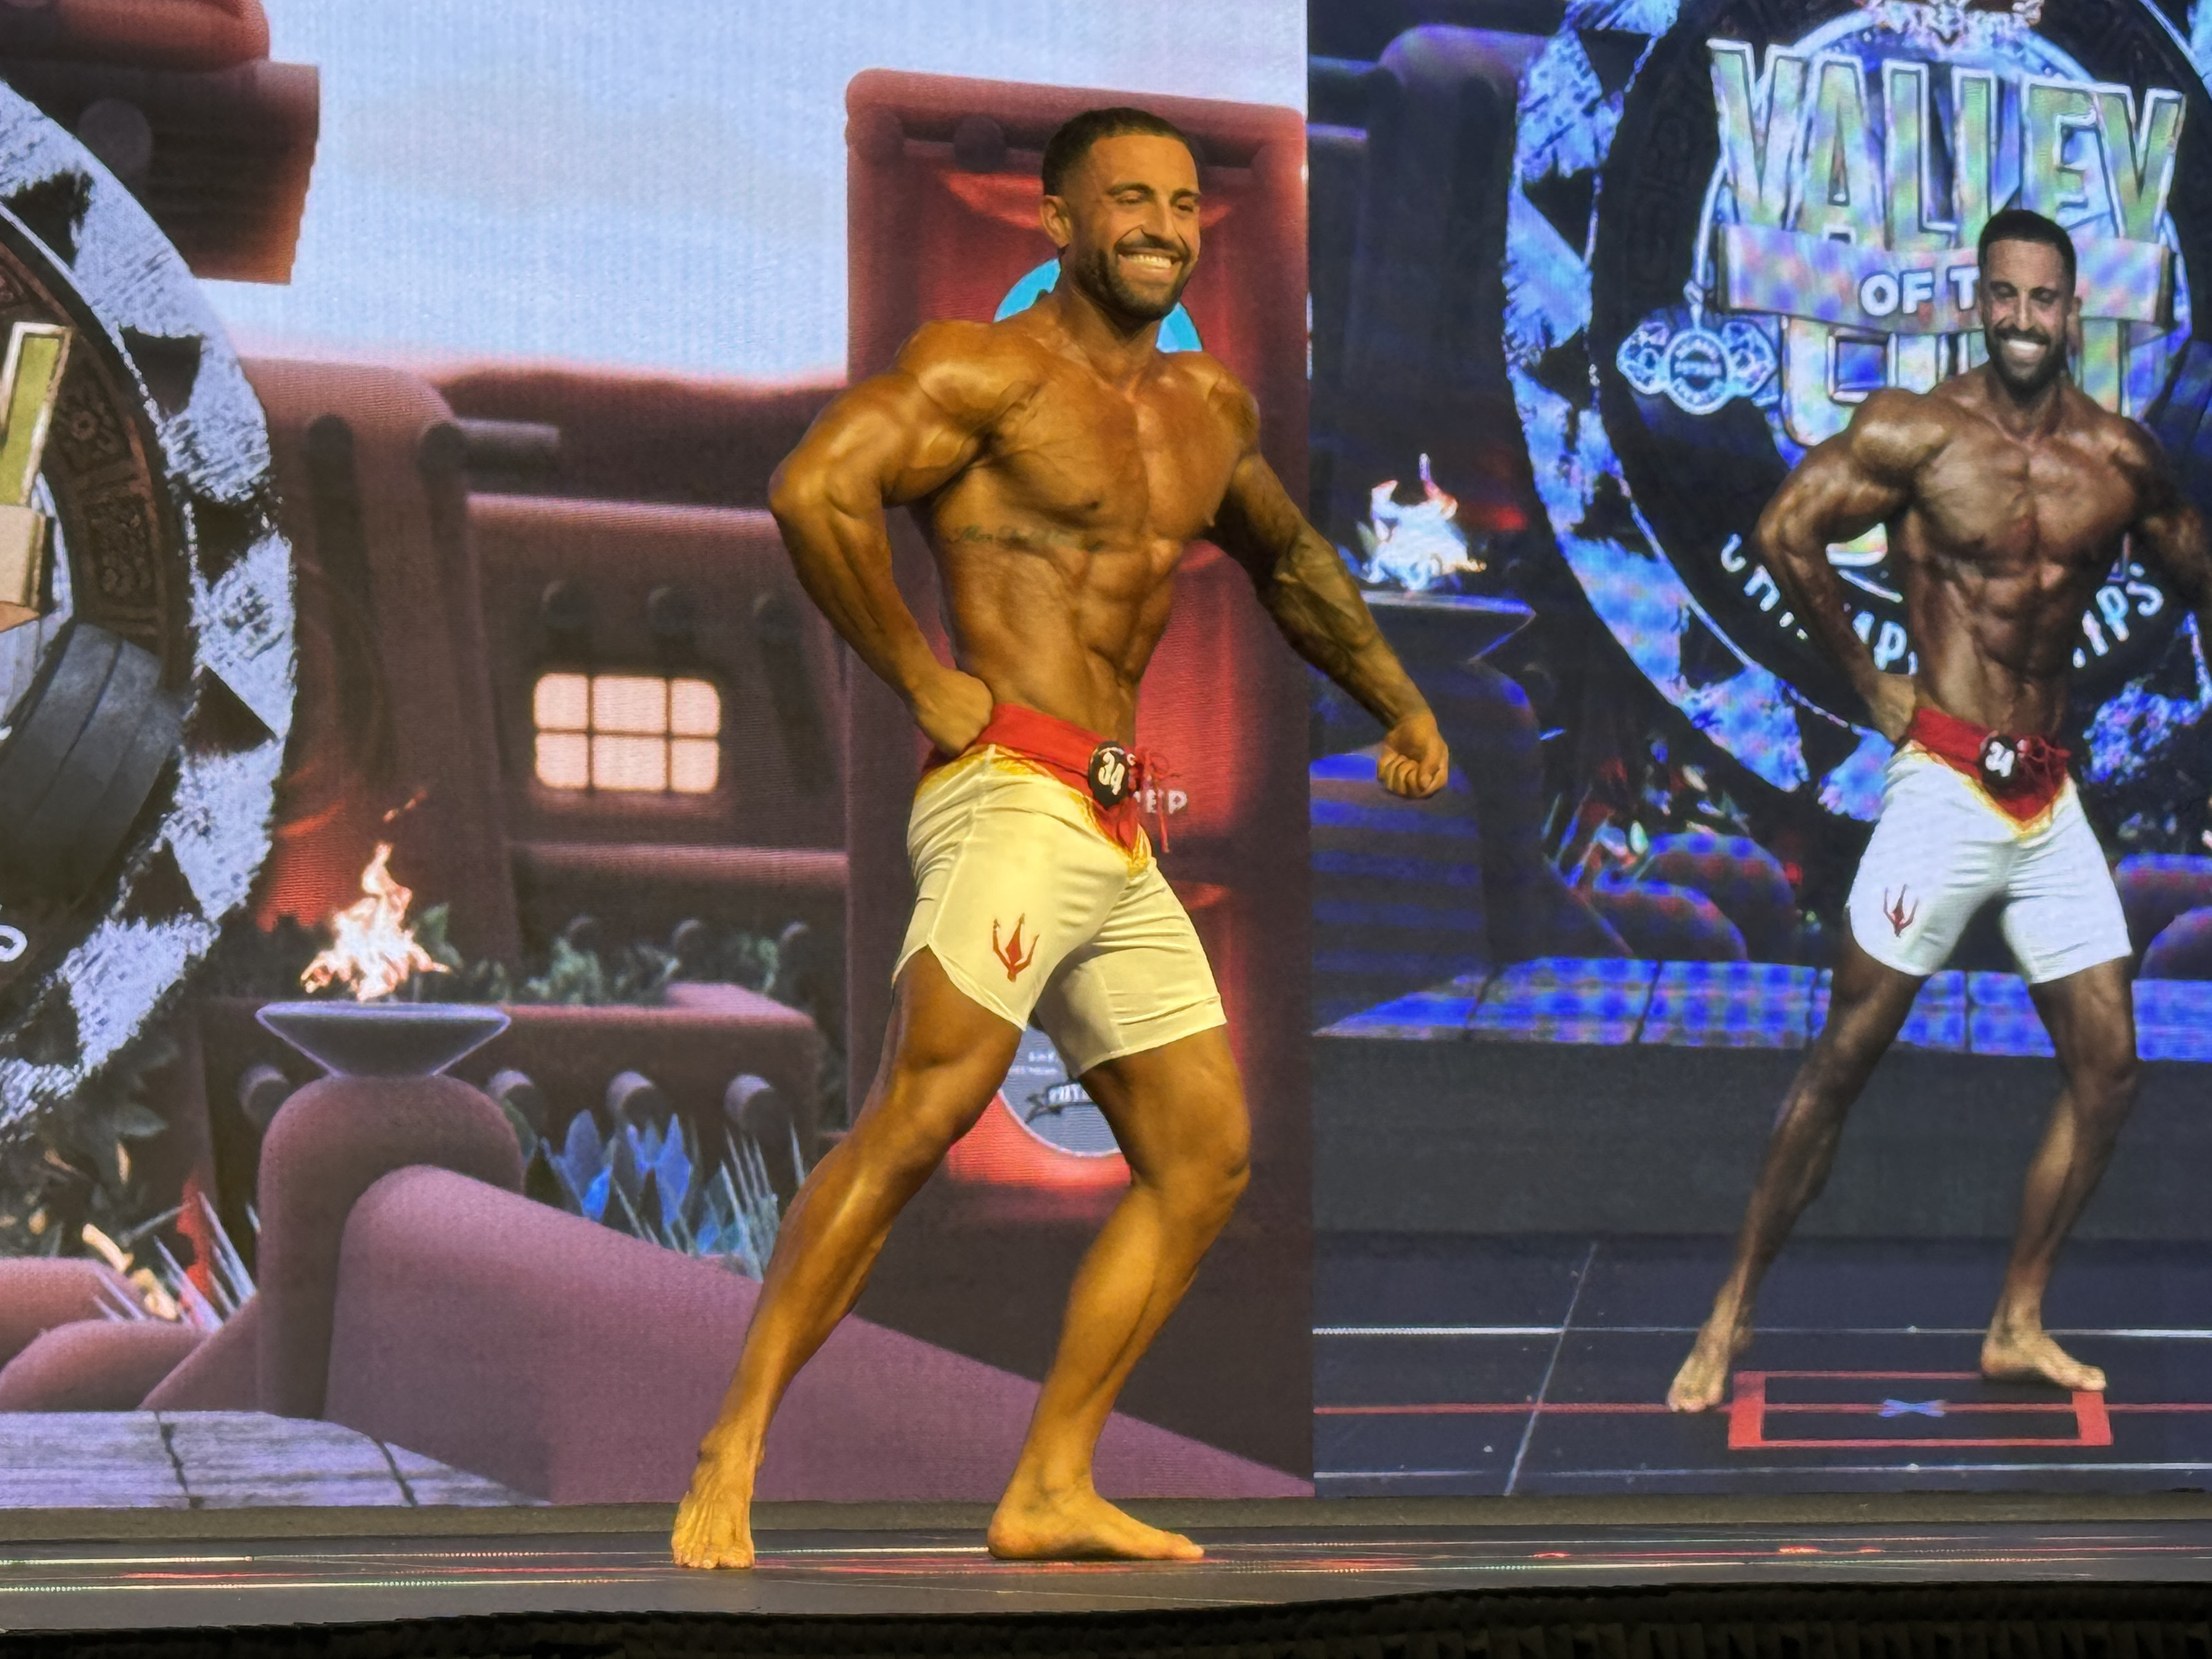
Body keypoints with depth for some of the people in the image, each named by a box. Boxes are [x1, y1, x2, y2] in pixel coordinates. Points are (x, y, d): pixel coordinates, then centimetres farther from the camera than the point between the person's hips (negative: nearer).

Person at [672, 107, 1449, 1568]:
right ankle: (732, 1459, -22)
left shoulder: (1209, 409, 20)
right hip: (1014, 797, -9)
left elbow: (1287, 558, 39)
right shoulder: (987, 371, -5)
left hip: (1122, 837, 9)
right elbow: (816, 487, -20)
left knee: (1206, 1160, 7)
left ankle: (1052, 1490, 10)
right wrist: (925, 682, -16)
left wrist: (1396, 698, 31)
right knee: (921, 1115, -23)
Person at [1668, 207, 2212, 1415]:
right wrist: (1869, 684, -6)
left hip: (2052, 797, 5)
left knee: (2106, 1071, 5)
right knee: (1843, 1059, -4)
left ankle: (2017, 1327, 17)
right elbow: (1786, 533, -12)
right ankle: (1731, 1316, 5)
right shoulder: (1919, 433, -9)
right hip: (1947, 785, -5)